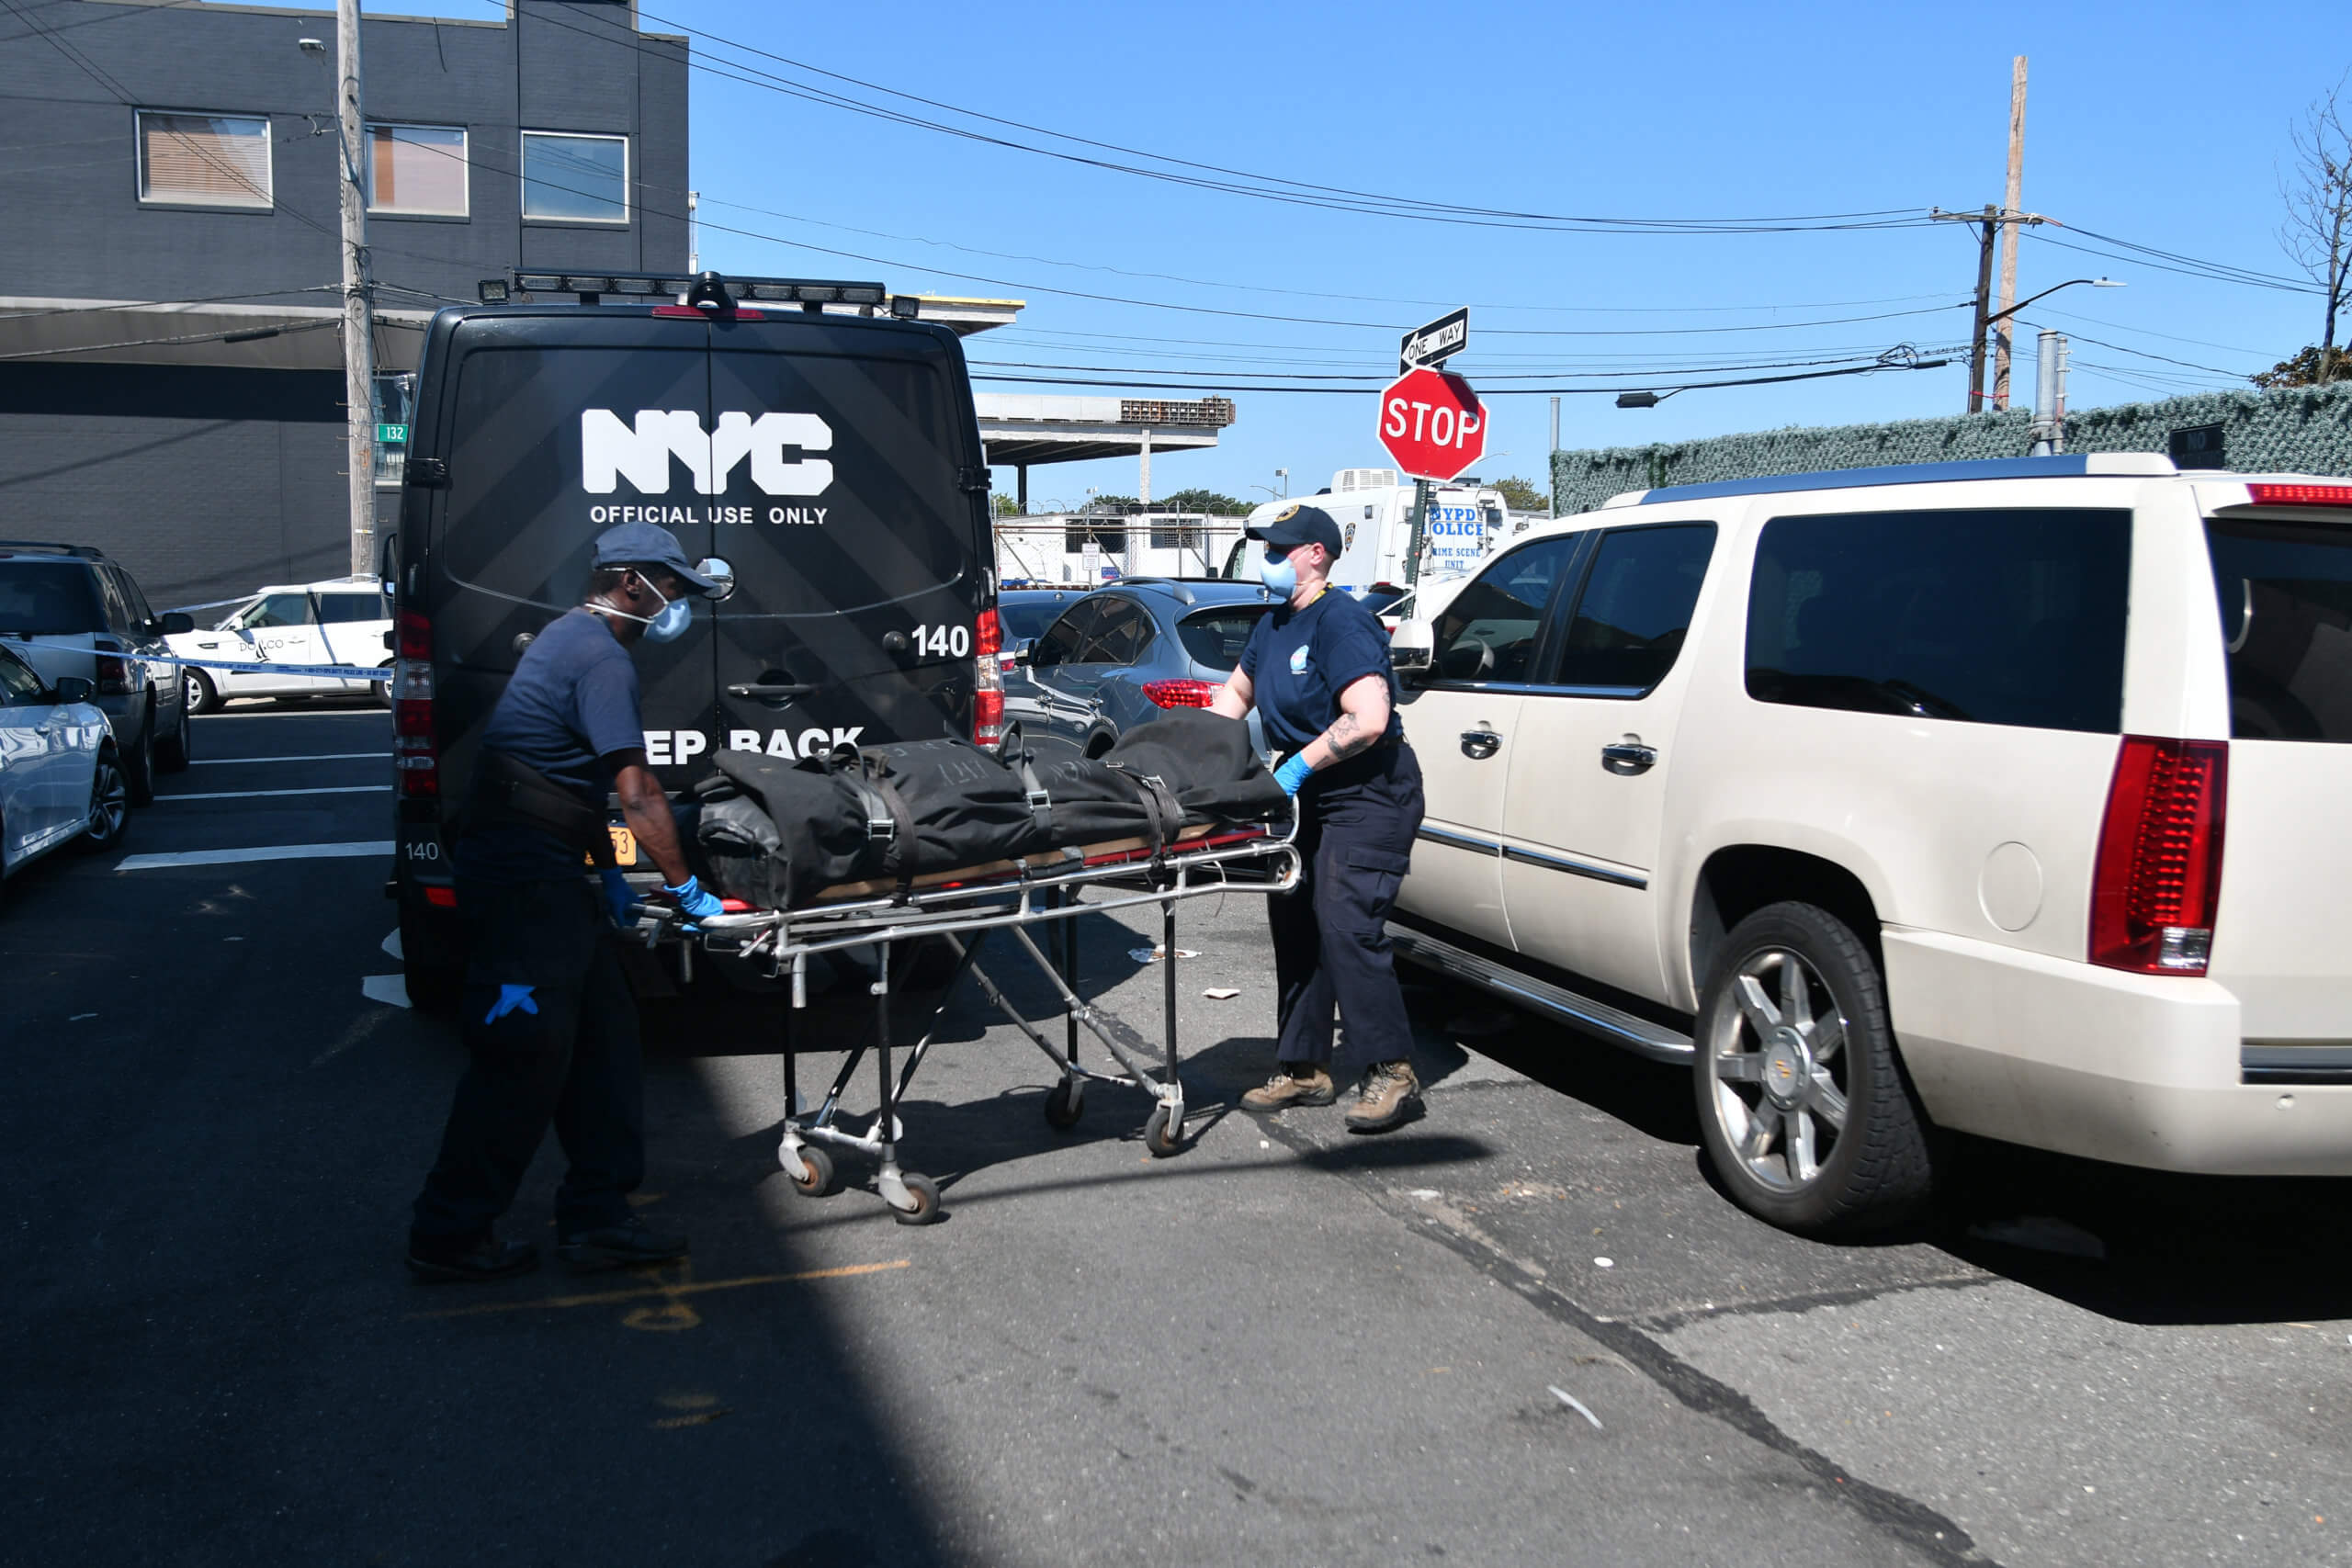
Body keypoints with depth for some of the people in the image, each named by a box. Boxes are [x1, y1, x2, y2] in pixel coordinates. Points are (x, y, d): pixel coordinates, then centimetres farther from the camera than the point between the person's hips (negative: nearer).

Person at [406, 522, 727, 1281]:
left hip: (542, 875, 11)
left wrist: (608, 873, 22)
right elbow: (637, 797, -18)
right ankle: (450, 1235, 7)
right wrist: (687, 889, -10)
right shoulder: (600, 657, -14)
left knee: (602, 1035, 11)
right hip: (524, 881, -11)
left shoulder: (571, 639, 19)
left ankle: (597, 1217, 16)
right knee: (523, 1054, -4)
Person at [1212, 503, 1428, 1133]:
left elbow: (1369, 720, -28)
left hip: (1370, 796, -10)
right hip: (1309, 797, 10)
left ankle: (1391, 1074, -7)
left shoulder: (1341, 621, -18)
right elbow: (1236, 692, 26)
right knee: (1294, 924, 10)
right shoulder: (1272, 626, 11)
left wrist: (1299, 766, -22)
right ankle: (1305, 1069, 20)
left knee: (1347, 926, -17)